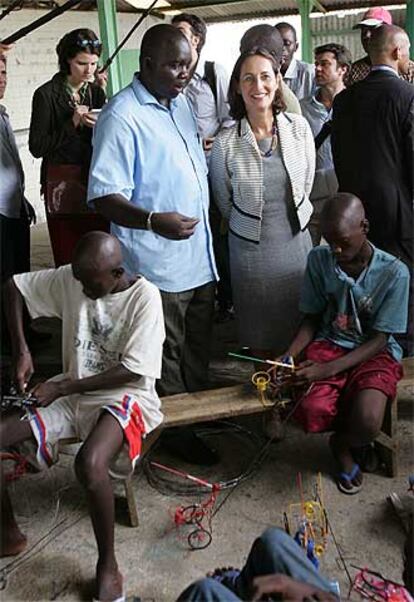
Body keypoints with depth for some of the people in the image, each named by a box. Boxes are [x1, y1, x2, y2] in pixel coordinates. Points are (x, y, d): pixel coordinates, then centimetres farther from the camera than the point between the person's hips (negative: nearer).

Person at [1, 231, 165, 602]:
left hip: (124, 396, -5)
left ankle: (108, 567, -10)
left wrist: (62, 388, -19)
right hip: (72, 392, 6)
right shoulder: (70, 278, -5)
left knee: (89, 464, -36)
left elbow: (131, 370, -20)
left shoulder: (145, 296, -19)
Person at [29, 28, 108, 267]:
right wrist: (73, 122, -14)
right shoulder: (46, 94, -4)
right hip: (63, 184, -4)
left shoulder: (97, 92, 10)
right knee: (69, 257, -2)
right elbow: (37, 147, -8)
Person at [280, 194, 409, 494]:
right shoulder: (319, 259, -7)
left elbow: (379, 339, -13)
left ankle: (343, 444, 11)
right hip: (329, 344, 2)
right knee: (312, 413, -28)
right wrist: (288, 357, -14)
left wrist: (327, 370, -24)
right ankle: (352, 430, 12)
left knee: (368, 424, -30)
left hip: (374, 353, -2)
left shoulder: (394, 272, -16)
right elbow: (312, 318, 4)